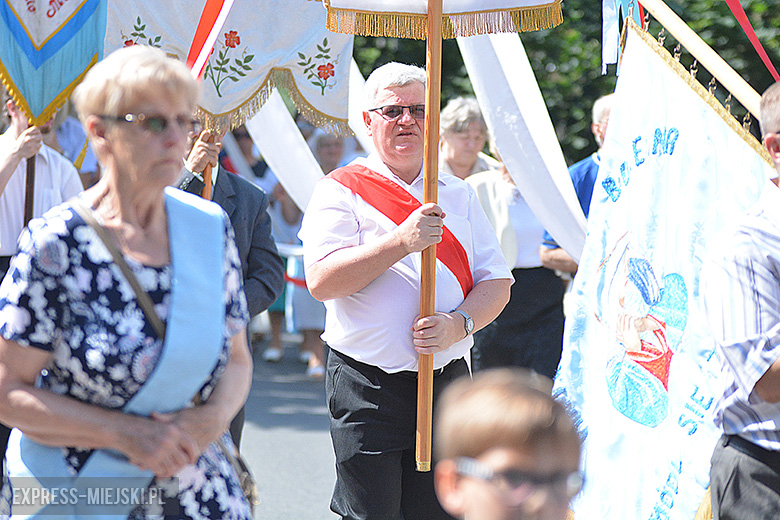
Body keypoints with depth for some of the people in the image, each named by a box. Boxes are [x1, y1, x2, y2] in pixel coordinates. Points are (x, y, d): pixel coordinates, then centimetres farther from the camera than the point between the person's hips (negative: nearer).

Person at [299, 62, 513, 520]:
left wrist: (460, 323, -11)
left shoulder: (459, 195, 14)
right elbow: (322, 281, -13)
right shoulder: (341, 191, 1)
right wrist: (401, 243, -21)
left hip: (447, 377, 4)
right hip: (368, 383, -4)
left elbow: (497, 282, 9)